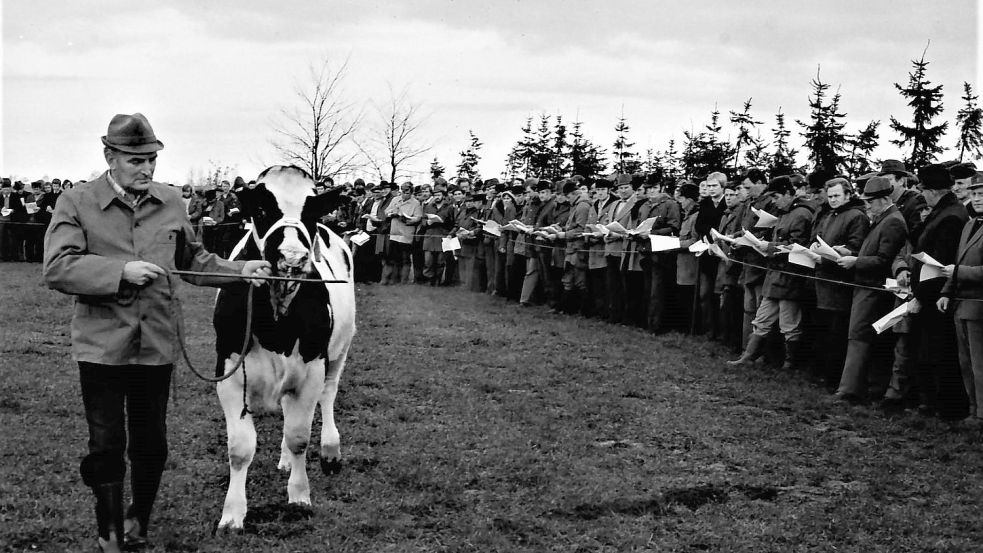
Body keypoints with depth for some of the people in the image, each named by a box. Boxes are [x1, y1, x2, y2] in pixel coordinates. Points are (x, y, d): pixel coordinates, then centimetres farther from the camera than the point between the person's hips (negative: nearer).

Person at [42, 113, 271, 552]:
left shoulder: (171, 203, 8)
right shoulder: (75, 204, -5)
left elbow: (193, 261, 18)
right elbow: (57, 268, -16)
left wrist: (239, 269, 3)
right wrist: (122, 271, -25)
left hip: (156, 345, 3)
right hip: (101, 346, -3)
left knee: (151, 442, 12)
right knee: (106, 445, 3)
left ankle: (139, 517, 35)